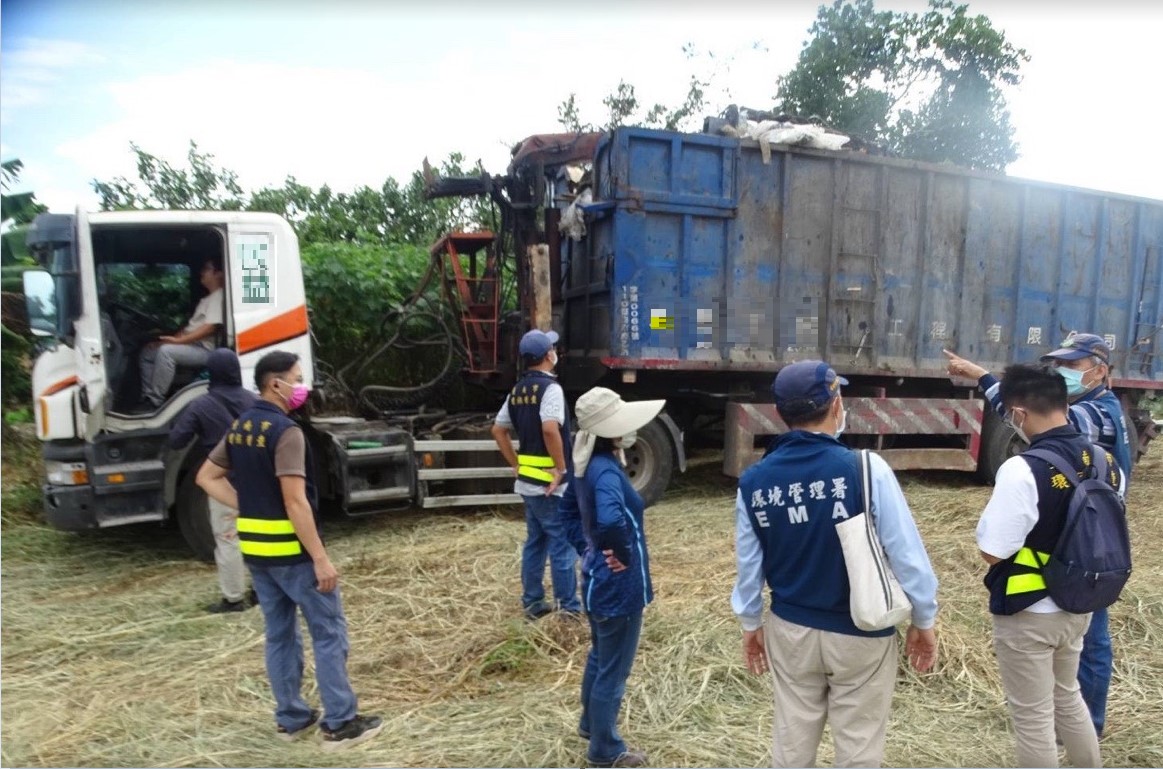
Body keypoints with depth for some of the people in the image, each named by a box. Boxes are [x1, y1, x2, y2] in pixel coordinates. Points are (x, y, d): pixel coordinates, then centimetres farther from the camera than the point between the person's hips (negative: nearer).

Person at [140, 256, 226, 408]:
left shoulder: (218, 296, -10)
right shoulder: (207, 298, 22)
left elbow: (210, 328, -21)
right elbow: (192, 326, 21)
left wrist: (178, 340, -21)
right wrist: (173, 337, 6)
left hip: (204, 349, -10)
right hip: (191, 345, 11)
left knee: (166, 351, -30)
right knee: (148, 351, 8)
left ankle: (156, 400, -21)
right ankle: (147, 396, 3)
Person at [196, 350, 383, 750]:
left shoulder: (239, 427, 8)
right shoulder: (286, 431, -19)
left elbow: (207, 478, 16)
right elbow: (295, 501, -23)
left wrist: (248, 508, 10)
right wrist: (321, 558, -20)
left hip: (254, 547, 8)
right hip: (291, 550, -8)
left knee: (279, 633, 17)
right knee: (329, 633, 2)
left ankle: (290, 718, 27)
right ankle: (340, 723, 8)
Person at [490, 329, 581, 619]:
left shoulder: (517, 390, 10)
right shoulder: (550, 388, -17)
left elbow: (498, 430, 15)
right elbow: (550, 430, -31)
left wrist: (516, 465, 15)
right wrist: (561, 467, -19)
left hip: (528, 480, 9)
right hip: (551, 483, -8)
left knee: (535, 541, 17)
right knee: (563, 545, 1)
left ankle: (533, 603, 25)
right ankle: (569, 607, 10)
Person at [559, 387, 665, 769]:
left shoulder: (587, 465, 1)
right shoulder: (606, 471, -27)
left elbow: (569, 511, 16)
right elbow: (610, 521, -45)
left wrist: (588, 549, 12)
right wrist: (621, 554, -26)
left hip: (598, 579, 9)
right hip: (619, 585, -9)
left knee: (599, 657, 28)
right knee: (613, 668, 10)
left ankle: (590, 723, 49)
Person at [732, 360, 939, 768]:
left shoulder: (754, 481, -10)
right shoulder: (866, 468, -20)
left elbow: (749, 562, 1)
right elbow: (906, 552, -12)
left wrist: (750, 623, 15)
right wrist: (923, 620, 4)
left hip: (789, 629, 3)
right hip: (862, 633, -2)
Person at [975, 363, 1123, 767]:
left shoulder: (1023, 469, -28)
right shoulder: (1106, 460, -4)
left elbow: (993, 551, -24)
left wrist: (990, 519, -7)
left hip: (1028, 613, -7)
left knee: (1033, 716, 12)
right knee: (1067, 696, 30)